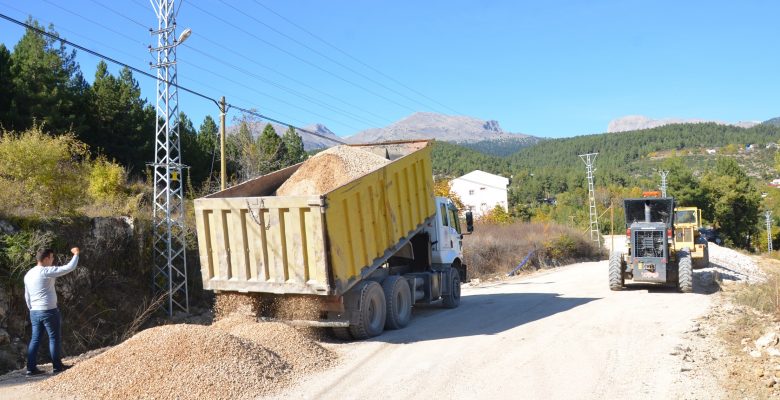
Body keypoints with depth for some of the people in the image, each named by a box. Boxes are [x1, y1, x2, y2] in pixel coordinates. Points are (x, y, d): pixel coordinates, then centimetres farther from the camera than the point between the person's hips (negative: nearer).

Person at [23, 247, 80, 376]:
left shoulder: (28, 274, 10)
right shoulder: (47, 271, -15)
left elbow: (27, 296, 16)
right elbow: (69, 268, -17)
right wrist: (76, 254, -3)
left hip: (34, 312, 8)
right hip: (49, 311, -8)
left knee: (35, 339, 10)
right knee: (54, 338, 3)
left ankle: (31, 368, 9)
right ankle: (57, 366, 10)